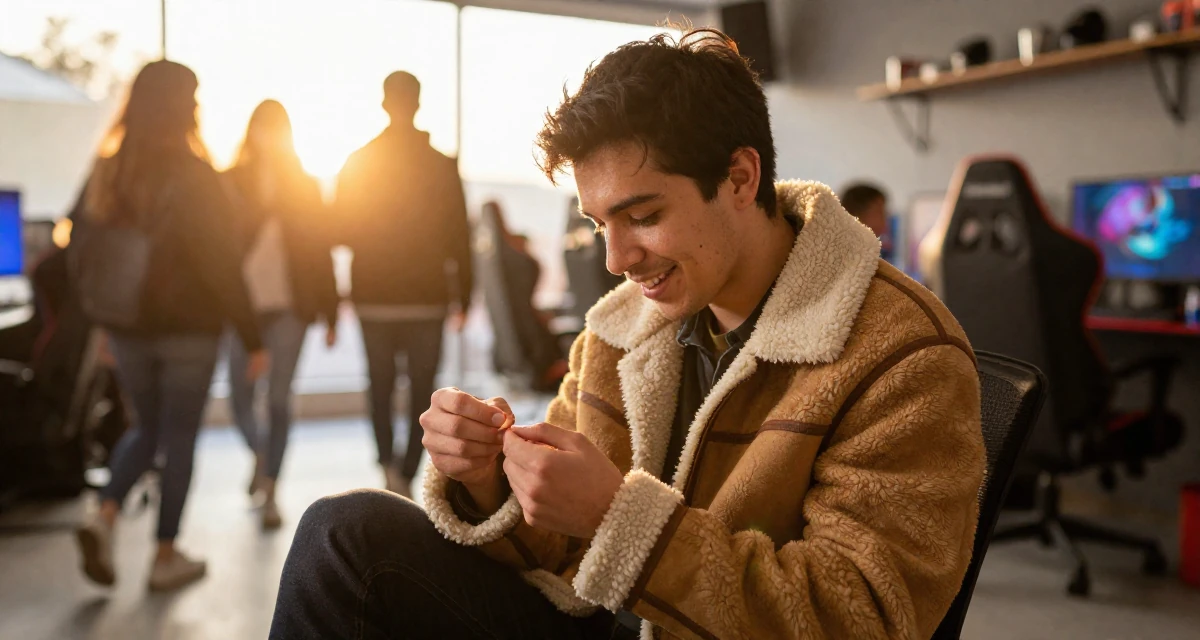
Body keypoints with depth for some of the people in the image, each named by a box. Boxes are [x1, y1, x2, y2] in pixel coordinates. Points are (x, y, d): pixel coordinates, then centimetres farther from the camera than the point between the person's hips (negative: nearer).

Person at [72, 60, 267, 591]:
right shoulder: (194, 177, -13)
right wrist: (252, 338, -11)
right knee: (179, 437, 6)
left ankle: (104, 517, 1)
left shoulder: (106, 173, 4)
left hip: (126, 328, 5)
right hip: (188, 329, -5)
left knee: (146, 428, 21)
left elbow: (79, 249, 8)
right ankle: (166, 557, 14)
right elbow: (221, 263, -15)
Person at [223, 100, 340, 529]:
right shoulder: (230, 183, 4)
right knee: (240, 398, 1)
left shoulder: (304, 186, 6)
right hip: (242, 305, 0)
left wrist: (329, 314, 1)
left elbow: (321, 251, 5)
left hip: (289, 306, 0)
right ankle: (260, 456, 33)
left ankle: (269, 493, 11)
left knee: (279, 402, 0)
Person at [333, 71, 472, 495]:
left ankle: (388, 462, 1)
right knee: (421, 391, 8)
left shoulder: (357, 164, -1)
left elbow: (343, 232, 2)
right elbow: (459, 240, -5)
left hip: (373, 298, 1)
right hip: (427, 298, -1)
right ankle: (407, 477, 5)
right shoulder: (442, 166, -5)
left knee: (381, 386, 15)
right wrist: (463, 296, 2)